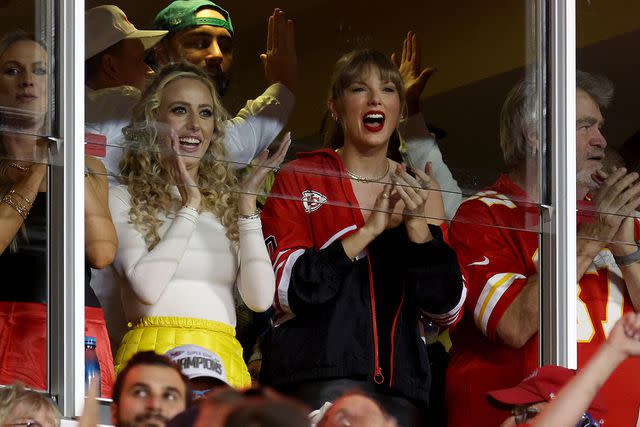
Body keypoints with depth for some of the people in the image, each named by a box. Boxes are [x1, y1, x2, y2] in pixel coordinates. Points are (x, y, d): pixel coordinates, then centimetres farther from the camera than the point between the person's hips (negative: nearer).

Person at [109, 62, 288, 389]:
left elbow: (260, 298, 4)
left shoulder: (227, 203, 17)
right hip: (156, 350, -3)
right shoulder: (124, 199, 6)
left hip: (224, 358, 3)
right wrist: (189, 206, -3)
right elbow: (146, 287, -10)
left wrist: (247, 204, 2)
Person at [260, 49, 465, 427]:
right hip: (318, 377, -3)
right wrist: (369, 230, -12)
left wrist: (418, 227, -8)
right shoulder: (300, 179, 6)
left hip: (399, 381, 3)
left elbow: (448, 310, 5)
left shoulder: (420, 191, 14)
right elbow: (286, 290, -7)